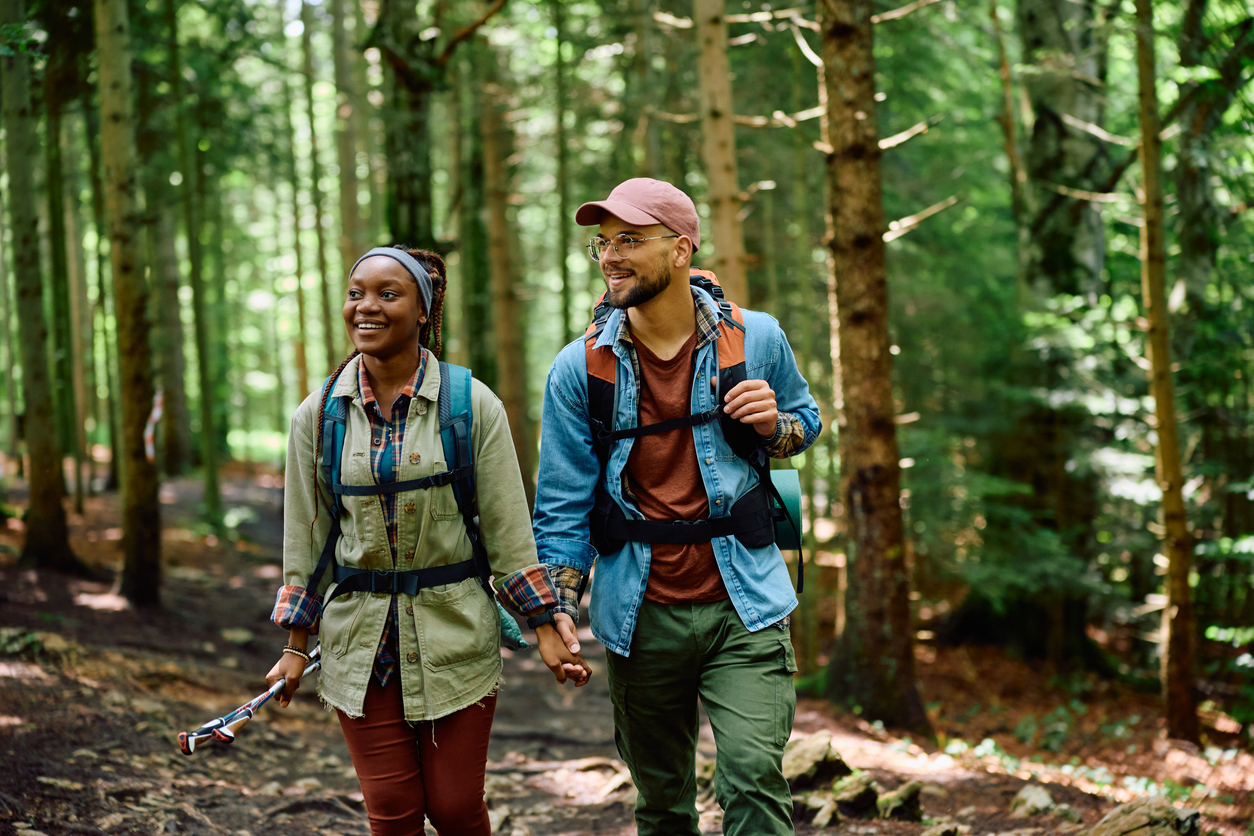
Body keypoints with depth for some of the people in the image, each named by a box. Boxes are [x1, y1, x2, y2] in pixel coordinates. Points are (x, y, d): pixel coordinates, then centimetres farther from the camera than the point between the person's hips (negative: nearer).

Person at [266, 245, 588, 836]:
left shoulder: (473, 405, -4)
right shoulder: (318, 415, 2)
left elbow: (507, 527, -2)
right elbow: (305, 537, 8)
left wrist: (546, 630, -4)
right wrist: (296, 645, 8)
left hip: (455, 633, -1)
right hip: (360, 639, 2)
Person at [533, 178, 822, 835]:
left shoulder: (755, 339, 0)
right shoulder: (579, 369, -1)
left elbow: (806, 423, 16)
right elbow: (563, 502, 2)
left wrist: (773, 425, -8)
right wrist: (561, 612, -5)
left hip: (743, 607, -1)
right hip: (640, 615, 1)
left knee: (753, 777, -15)